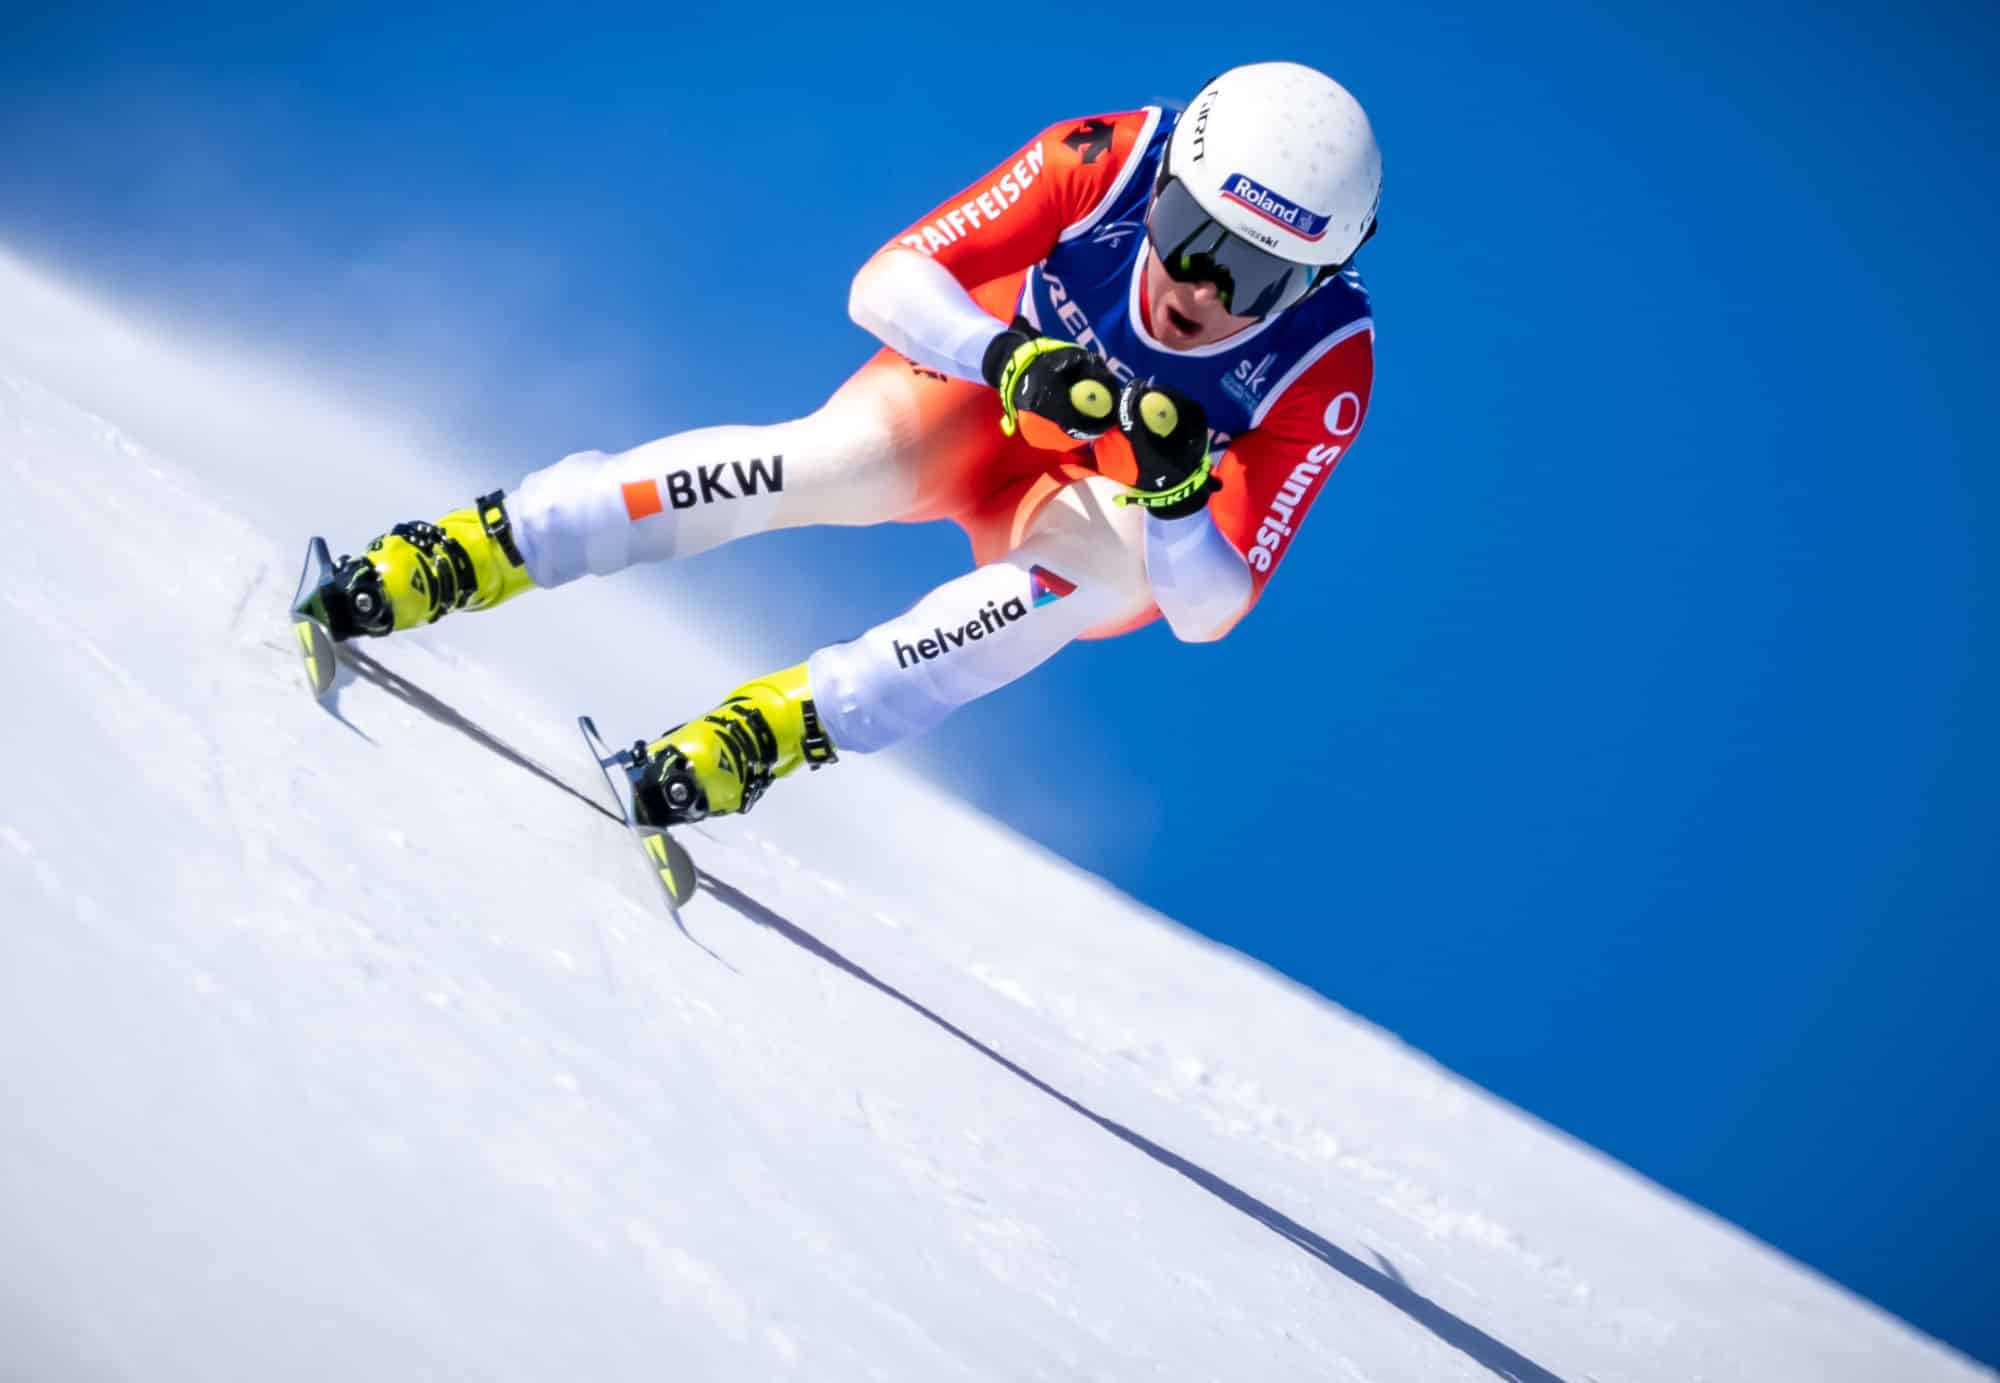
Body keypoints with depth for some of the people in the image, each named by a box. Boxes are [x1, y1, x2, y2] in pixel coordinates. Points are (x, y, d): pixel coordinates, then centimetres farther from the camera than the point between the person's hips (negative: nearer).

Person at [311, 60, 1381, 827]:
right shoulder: (1112, 160, -28)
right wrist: (1012, 356, -47)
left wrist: (1177, 492, -49)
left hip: (1132, 526, 0)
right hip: (978, 390, 0)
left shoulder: (1325, 366, -30)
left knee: (1078, 565, -38)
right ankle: (478, 550, -30)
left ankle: (789, 722, -36)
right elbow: (882, 283, -29)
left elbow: (1209, 614, -29)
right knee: (838, 459, -33)